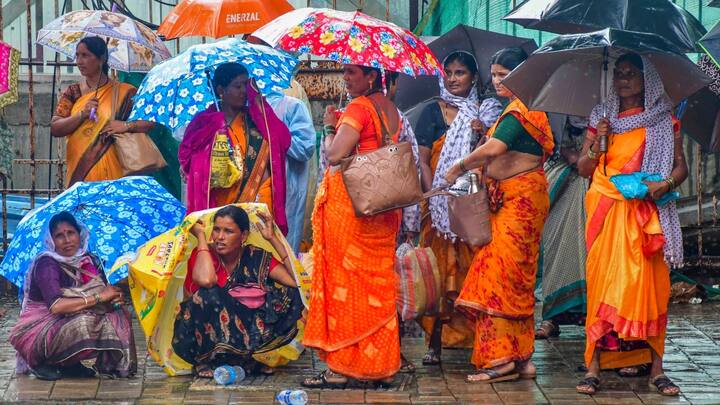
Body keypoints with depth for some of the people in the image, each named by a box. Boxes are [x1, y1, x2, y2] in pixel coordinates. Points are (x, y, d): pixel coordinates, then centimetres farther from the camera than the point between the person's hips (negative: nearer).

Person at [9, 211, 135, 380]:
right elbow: (55, 306, -32)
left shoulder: (90, 261, 2)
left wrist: (114, 298, -23)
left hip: (65, 325, 7)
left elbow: (106, 293, 3)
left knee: (118, 315, -10)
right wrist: (98, 297, -27)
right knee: (84, 323, -33)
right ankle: (43, 363, -8)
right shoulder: (46, 264, -18)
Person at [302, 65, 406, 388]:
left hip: (347, 201, -8)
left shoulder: (358, 107, -14)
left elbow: (334, 155, -20)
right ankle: (382, 367, 14)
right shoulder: (390, 109, 12)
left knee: (343, 279, -3)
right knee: (379, 284, 10)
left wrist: (330, 127, -2)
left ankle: (338, 369, -1)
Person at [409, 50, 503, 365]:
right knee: (442, 268, -5)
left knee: (466, 269, 1)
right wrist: (435, 196, -13)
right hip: (441, 205, -2)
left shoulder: (486, 113, 12)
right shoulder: (433, 112, 5)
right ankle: (435, 342, -4)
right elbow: (422, 160, -1)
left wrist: (483, 135, -10)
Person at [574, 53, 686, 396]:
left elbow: (681, 166, 7)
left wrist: (666, 183, -13)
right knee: (602, 281, -6)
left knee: (651, 284, -5)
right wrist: (597, 143, -6)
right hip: (606, 213, 1)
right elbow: (583, 169, 12)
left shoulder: (664, 121, 9)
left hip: (646, 213, -1)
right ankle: (593, 367, -6)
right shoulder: (602, 118, 13)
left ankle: (656, 368, -2)